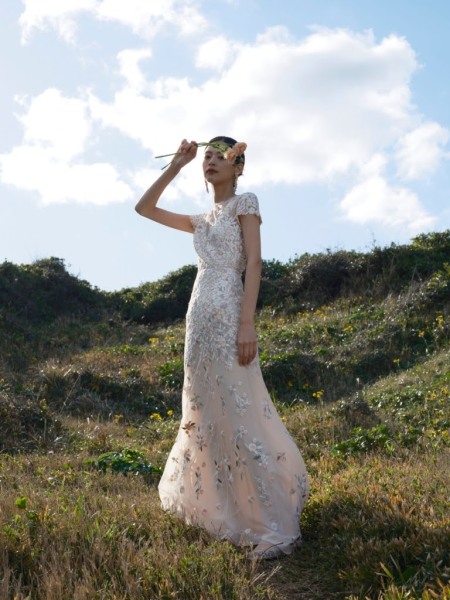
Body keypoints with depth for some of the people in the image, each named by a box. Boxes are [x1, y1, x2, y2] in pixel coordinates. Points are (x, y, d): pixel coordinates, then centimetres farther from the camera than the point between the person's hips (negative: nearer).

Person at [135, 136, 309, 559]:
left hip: (227, 315, -8)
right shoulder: (201, 220, 22)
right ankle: (207, 502, 30)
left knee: (237, 415, -11)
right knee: (205, 412, 15)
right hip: (199, 316, 8)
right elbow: (145, 208, 26)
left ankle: (276, 528, -6)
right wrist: (174, 167, 18)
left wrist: (247, 324, -20)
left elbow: (254, 263, -9)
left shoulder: (244, 203, 3)